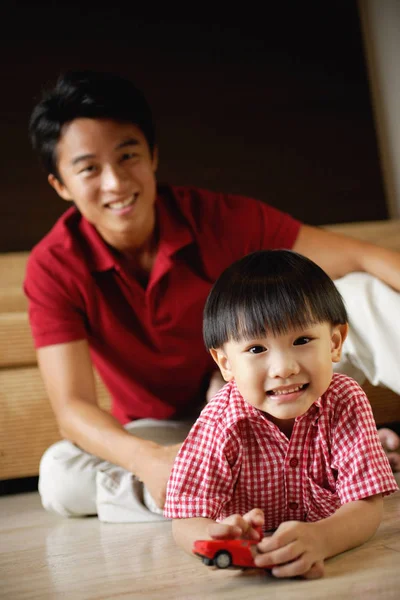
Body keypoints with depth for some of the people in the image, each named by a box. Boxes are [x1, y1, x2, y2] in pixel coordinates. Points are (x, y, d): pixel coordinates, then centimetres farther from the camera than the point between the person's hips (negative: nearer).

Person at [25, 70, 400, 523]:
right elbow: (72, 405, -26)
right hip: (161, 431, 0)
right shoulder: (54, 268, -19)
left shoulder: (217, 218, -18)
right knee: (59, 476, -31)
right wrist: (148, 460, -47)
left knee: (359, 296, -19)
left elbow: (357, 258, -22)